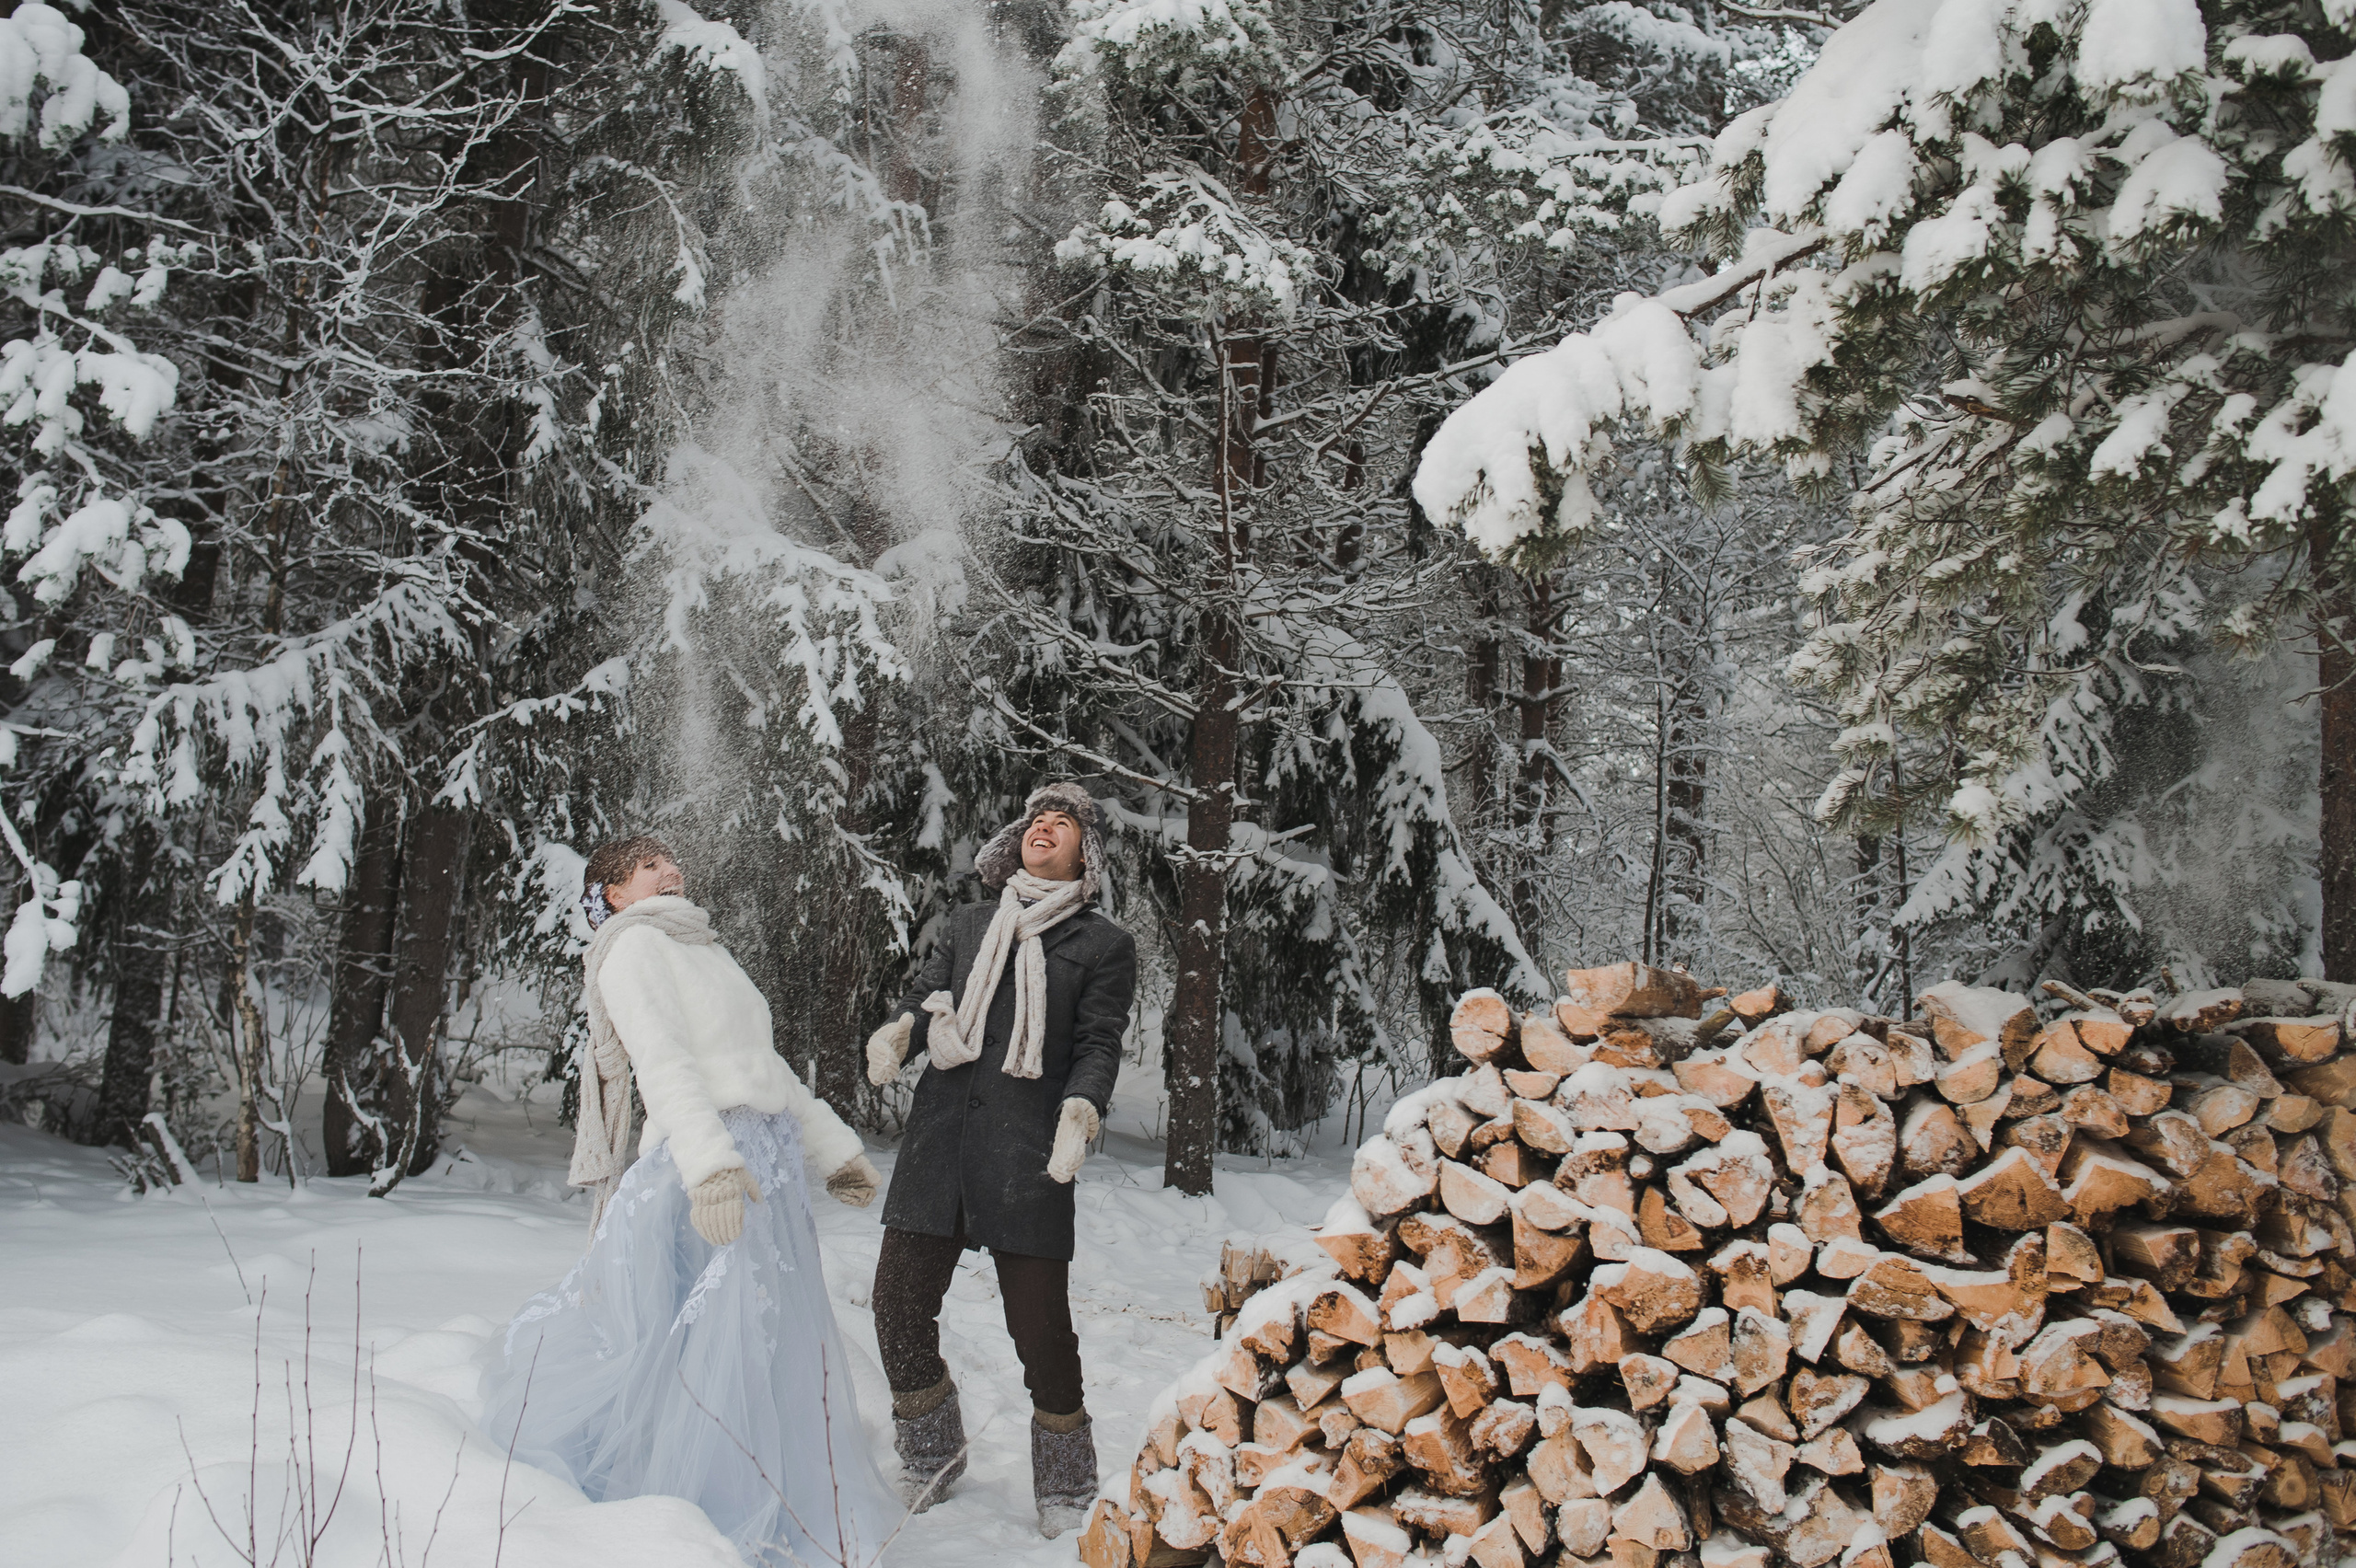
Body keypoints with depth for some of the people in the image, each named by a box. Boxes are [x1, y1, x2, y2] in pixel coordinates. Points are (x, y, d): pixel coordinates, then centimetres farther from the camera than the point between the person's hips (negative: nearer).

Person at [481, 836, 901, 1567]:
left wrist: (833, 1147, 26)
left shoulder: (707, 952, 26)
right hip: (702, 1169, -8)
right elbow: (662, 1060, -15)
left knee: (775, 1340, 8)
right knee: (721, 1337, -11)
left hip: (768, 1164, 8)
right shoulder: (632, 946, 0)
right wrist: (710, 1161, -27)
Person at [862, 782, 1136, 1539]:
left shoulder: (1105, 943, 11)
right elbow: (926, 995, 14)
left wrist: (1081, 1108, -16)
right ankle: (931, 1460, 24)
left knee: (1041, 1327, -4)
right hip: (938, 1140, 4)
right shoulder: (968, 925, 21)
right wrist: (900, 1029, -10)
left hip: (1027, 1156, -3)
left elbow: (1098, 1043, 3)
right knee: (899, 1304, 0)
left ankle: (1066, 1490, 17)